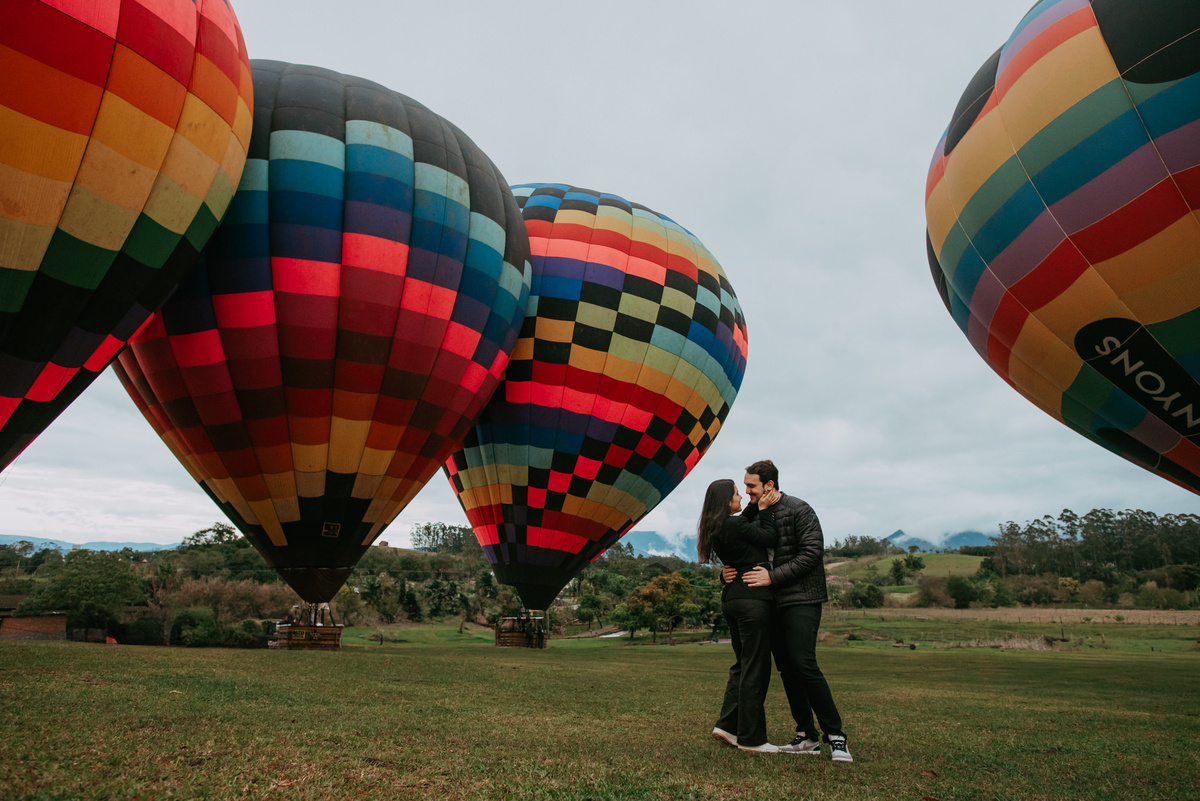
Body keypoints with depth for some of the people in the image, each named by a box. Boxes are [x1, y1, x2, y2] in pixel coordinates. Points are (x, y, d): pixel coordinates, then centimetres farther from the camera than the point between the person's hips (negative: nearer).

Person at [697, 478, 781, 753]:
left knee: (743, 664, 19)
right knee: (755, 668, -1)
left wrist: (759, 508, 11)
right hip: (753, 598, -9)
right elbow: (770, 539, -7)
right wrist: (764, 510, 2)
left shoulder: (714, 529, 11)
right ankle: (751, 738, 6)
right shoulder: (736, 524, -16)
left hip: (731, 597, 9)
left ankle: (727, 725, 20)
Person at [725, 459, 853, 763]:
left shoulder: (799, 510, -8)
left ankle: (835, 734, -3)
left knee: (803, 662, -15)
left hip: (801, 599, -7)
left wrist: (772, 576, -19)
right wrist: (726, 572, -7)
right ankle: (807, 737, 15)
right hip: (772, 602, 7)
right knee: (786, 668, 7)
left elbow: (812, 553, -15)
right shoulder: (751, 513, 10)